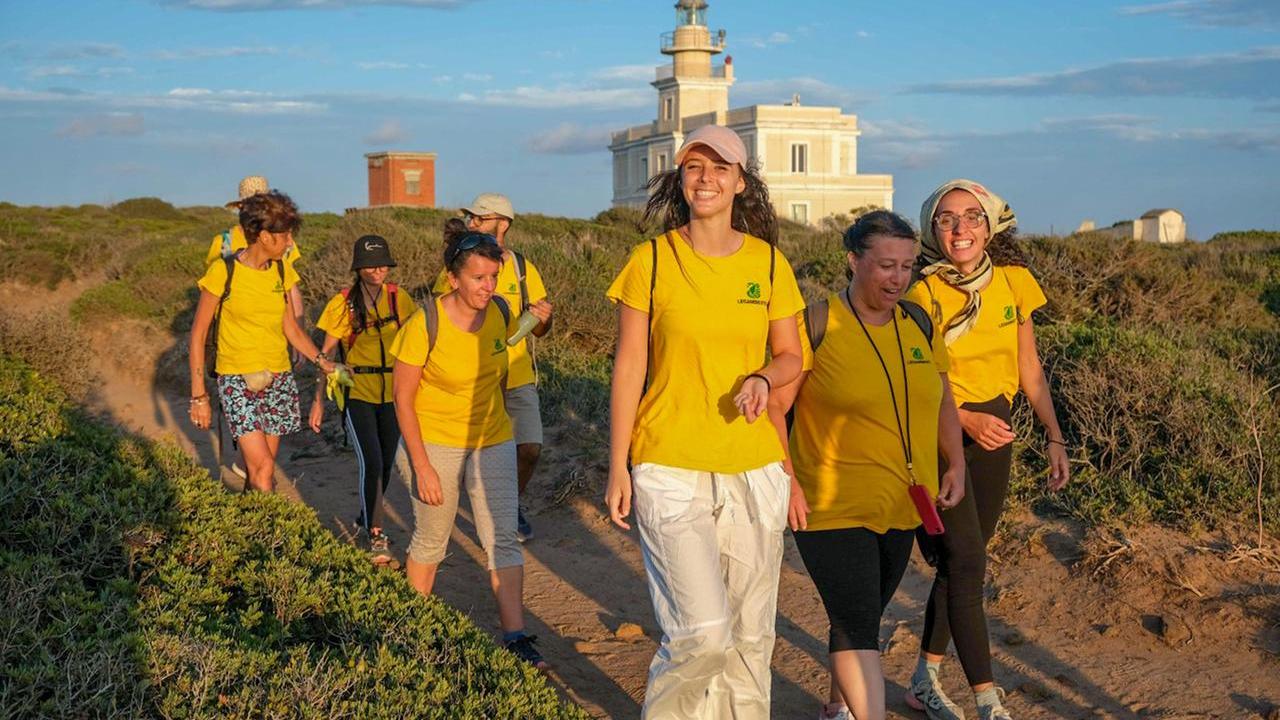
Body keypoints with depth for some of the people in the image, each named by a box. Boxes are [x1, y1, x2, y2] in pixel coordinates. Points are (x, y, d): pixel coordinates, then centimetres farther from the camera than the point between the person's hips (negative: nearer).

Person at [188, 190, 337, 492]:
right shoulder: (223, 271, -11)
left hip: (278, 380, 5)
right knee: (262, 468, -16)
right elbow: (198, 333, -6)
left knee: (260, 471, 6)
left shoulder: (282, 271, 5)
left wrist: (322, 360, -4)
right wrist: (199, 395, -7)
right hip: (238, 380, -5)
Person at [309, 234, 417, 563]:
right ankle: (375, 537, -2)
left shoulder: (398, 299, -1)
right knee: (371, 463, -13)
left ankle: (366, 521, 36)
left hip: (393, 393, 3)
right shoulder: (343, 304, -7)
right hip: (357, 393, -3)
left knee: (386, 463, 12)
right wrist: (318, 400, -2)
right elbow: (326, 353, -1)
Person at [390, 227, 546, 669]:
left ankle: (515, 635, 0)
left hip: (492, 441, 4)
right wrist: (422, 466, -16)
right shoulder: (424, 325, -20)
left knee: (503, 539, -2)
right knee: (430, 541, 10)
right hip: (434, 443, -4)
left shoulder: (501, 313, -6)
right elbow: (403, 399, -14)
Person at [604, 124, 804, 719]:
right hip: (669, 469, -3)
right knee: (703, 634, -11)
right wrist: (618, 466, -2)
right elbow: (629, 367, 0)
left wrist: (763, 378, -11)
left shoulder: (768, 262, 4)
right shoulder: (651, 260, -3)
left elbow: (790, 357, 12)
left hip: (754, 469, 3)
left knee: (749, 634, 11)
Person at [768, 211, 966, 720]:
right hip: (833, 507, -6)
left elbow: (941, 399, 16)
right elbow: (774, 405, -10)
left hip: (902, 505, 6)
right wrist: (787, 481, -16)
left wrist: (955, 464, 5)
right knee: (857, 625, -10)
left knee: (862, 616, 19)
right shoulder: (817, 324, -11)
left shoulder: (918, 324, 6)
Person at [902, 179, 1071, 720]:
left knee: (960, 559, 11)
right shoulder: (923, 292, -14)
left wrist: (1054, 437, 5)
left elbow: (1029, 368, 9)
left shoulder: (1013, 281, 1)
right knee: (967, 562, -10)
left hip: (994, 429, 5)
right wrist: (964, 420, -22)